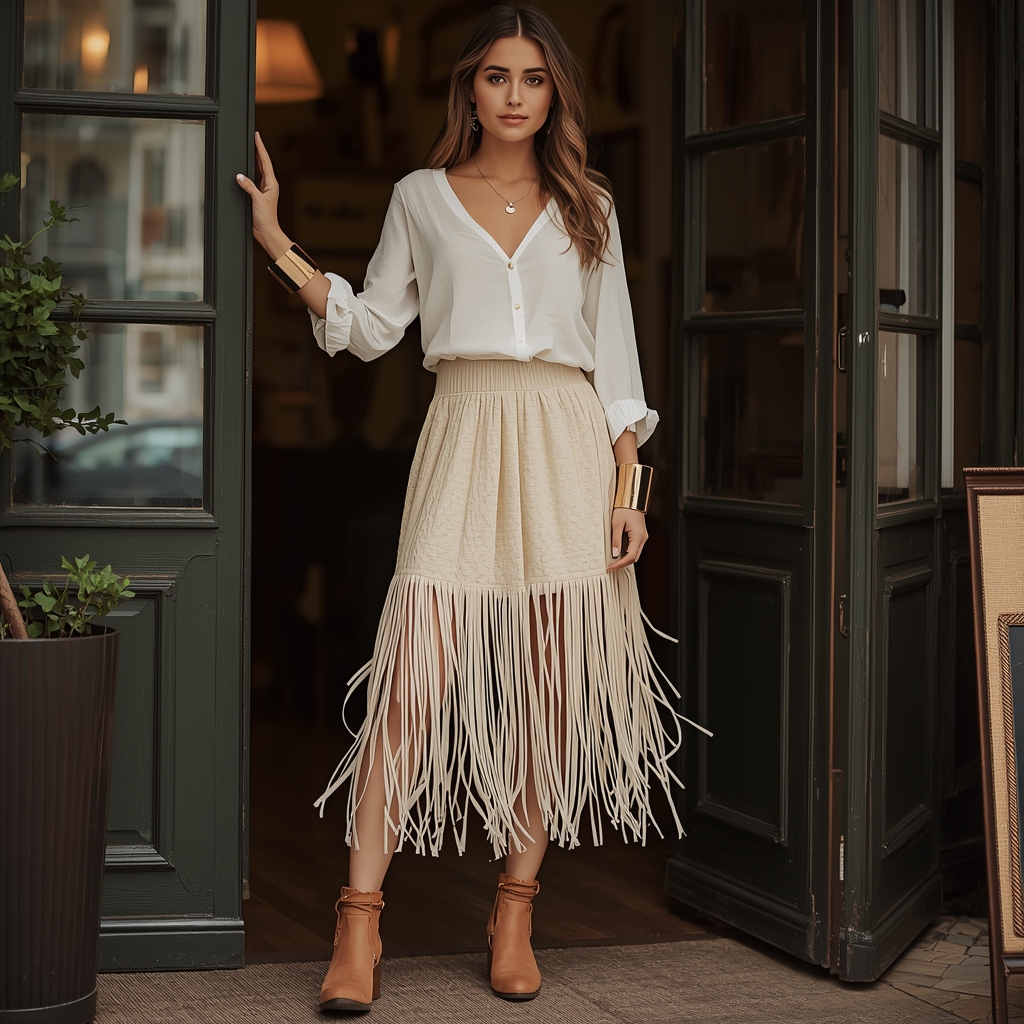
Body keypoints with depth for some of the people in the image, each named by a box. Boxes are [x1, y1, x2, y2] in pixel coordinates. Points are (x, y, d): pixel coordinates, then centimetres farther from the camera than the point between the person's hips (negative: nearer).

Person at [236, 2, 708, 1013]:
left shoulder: (586, 206, 13)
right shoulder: (421, 198, 12)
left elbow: (614, 354, 11)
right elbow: (370, 325, 11)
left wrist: (626, 487, 3)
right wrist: (280, 247, 2)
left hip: (569, 445, 1)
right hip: (465, 439, -1)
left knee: (551, 683, -1)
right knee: (415, 677, -11)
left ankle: (515, 910, 9)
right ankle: (359, 920, -9)